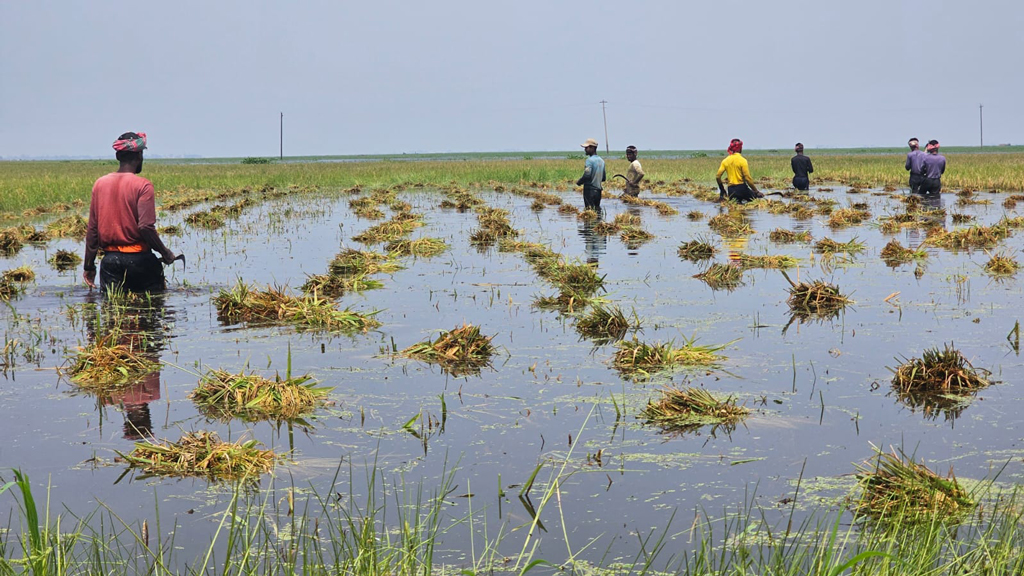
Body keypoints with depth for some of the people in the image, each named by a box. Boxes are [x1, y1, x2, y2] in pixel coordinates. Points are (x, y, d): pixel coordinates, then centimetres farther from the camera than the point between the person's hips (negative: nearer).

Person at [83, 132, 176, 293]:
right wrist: (165, 253, -4)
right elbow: (145, 226, -18)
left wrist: (89, 266, 13)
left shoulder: (100, 184, 6)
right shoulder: (143, 185, -9)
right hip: (138, 259, -4)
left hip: (110, 260, 4)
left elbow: (92, 229, 7)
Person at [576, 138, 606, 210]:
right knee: (597, 209, 12)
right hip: (598, 190, 8)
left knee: (589, 210, -8)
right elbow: (603, 178, 17)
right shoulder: (601, 161, 13)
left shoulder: (590, 160, -13)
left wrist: (578, 182, -7)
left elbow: (587, 175, -23)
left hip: (590, 189, -8)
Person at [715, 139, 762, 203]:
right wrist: (756, 191, -3)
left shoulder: (725, 161, 7)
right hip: (741, 188, -5)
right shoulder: (742, 160, -7)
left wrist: (722, 190, 19)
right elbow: (748, 178, -11)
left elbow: (718, 177, 4)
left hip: (731, 191, 5)